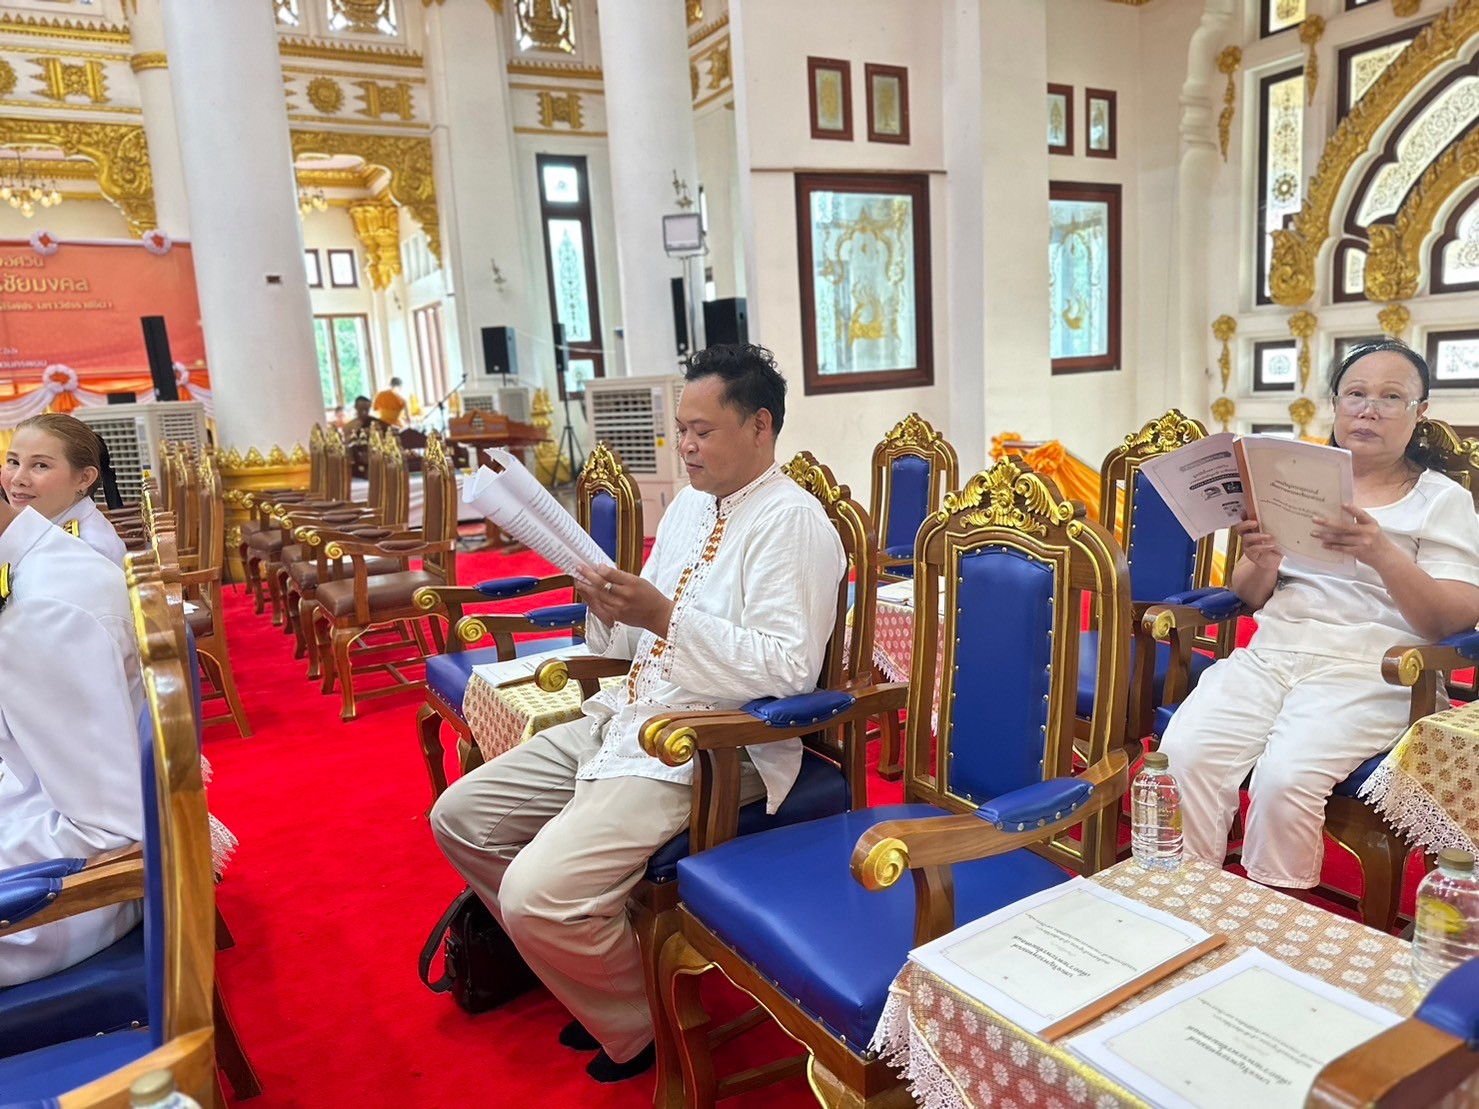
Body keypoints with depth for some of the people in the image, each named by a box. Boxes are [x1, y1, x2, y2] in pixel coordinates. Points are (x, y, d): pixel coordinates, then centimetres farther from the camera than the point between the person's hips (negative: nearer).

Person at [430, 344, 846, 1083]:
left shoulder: (791, 522, -13)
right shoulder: (689, 504, 14)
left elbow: (788, 670, -23)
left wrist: (664, 615, -26)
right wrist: (609, 609, -5)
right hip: (621, 719, 9)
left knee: (536, 895, -22)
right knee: (459, 818, 8)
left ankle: (639, 1024, 8)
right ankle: (591, 958, 22)